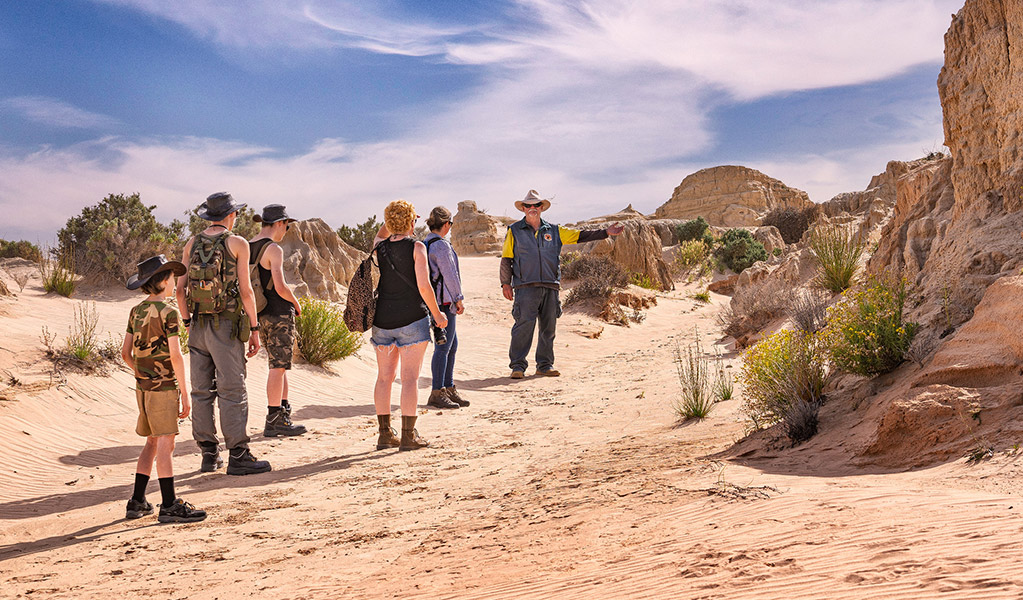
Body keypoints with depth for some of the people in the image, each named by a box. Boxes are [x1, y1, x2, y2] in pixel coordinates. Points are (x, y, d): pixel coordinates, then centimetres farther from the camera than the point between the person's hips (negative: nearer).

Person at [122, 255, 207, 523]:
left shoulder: (136, 311, 10)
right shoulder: (168, 312, -13)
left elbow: (125, 353, 12)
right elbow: (175, 356, -16)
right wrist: (185, 394, -12)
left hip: (143, 387, 8)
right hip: (164, 386, -8)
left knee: (152, 442, 16)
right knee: (165, 443, -5)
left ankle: (137, 503, 20)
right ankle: (170, 506, -2)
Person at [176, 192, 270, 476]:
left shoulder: (192, 244, 9)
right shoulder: (237, 243, -5)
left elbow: (180, 288, 7)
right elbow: (245, 290, -10)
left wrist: (188, 322, 17)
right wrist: (254, 329, -4)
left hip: (198, 325, 5)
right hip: (227, 326, -5)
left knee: (202, 391, 9)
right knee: (232, 391, -3)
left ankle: (209, 456, 15)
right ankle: (238, 457, -3)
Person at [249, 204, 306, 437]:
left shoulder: (248, 247, 10)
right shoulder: (273, 249, -16)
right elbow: (281, 287, -22)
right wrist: (296, 303, -3)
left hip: (260, 313, 9)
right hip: (279, 313, -8)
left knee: (280, 363, 19)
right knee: (278, 366, -4)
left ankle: (284, 412, 24)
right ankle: (273, 421, -1)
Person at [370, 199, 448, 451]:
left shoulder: (379, 247, 5)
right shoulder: (416, 247, -8)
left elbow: (381, 234, 33)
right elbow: (424, 287, -14)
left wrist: (390, 220, 17)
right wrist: (437, 314, -3)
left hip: (382, 319, 5)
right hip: (412, 317, -5)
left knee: (385, 377, 11)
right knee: (410, 378, -2)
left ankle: (385, 433, 15)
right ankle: (408, 436, -2)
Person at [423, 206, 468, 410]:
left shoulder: (424, 245, 14)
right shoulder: (441, 245, -15)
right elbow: (450, 274, -14)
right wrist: (459, 299, -5)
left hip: (432, 300, 10)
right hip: (443, 301, -10)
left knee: (452, 344, 15)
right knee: (443, 346, -7)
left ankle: (449, 388, 20)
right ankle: (437, 393, -4)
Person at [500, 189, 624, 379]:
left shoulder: (553, 231, 16)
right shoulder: (514, 231, 8)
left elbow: (580, 236, 16)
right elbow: (506, 259, 7)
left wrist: (606, 232, 10)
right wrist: (506, 283, -1)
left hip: (550, 287, 4)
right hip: (525, 287, -4)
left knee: (548, 327, 6)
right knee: (524, 324, -11)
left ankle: (545, 365, 16)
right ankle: (518, 365, -4)